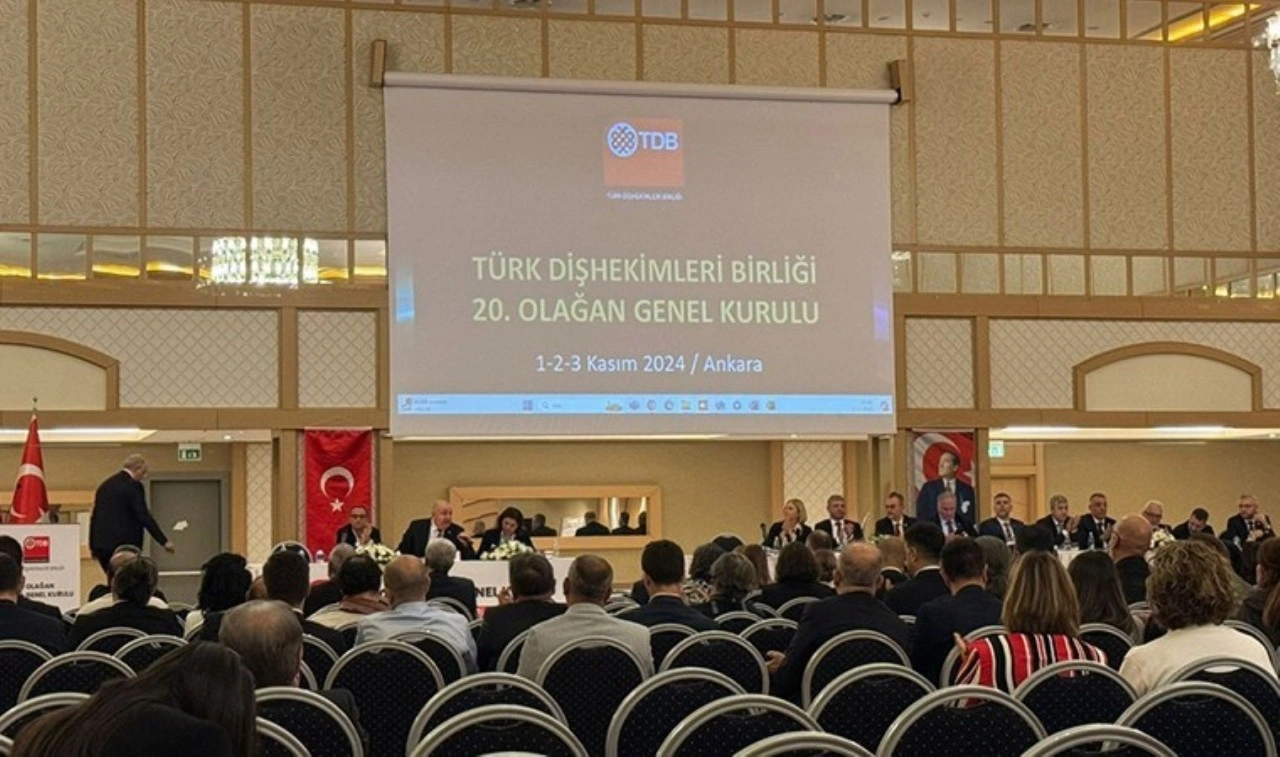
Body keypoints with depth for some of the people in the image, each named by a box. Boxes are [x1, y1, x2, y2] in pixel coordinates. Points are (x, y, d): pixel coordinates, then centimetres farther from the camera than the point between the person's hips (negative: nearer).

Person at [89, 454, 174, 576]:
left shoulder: (105, 485, 14)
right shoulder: (134, 486, -9)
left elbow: (94, 516, 16)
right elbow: (144, 516, -15)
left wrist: (92, 546, 22)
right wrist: (164, 541, -13)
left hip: (101, 545, 7)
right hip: (125, 545, -7)